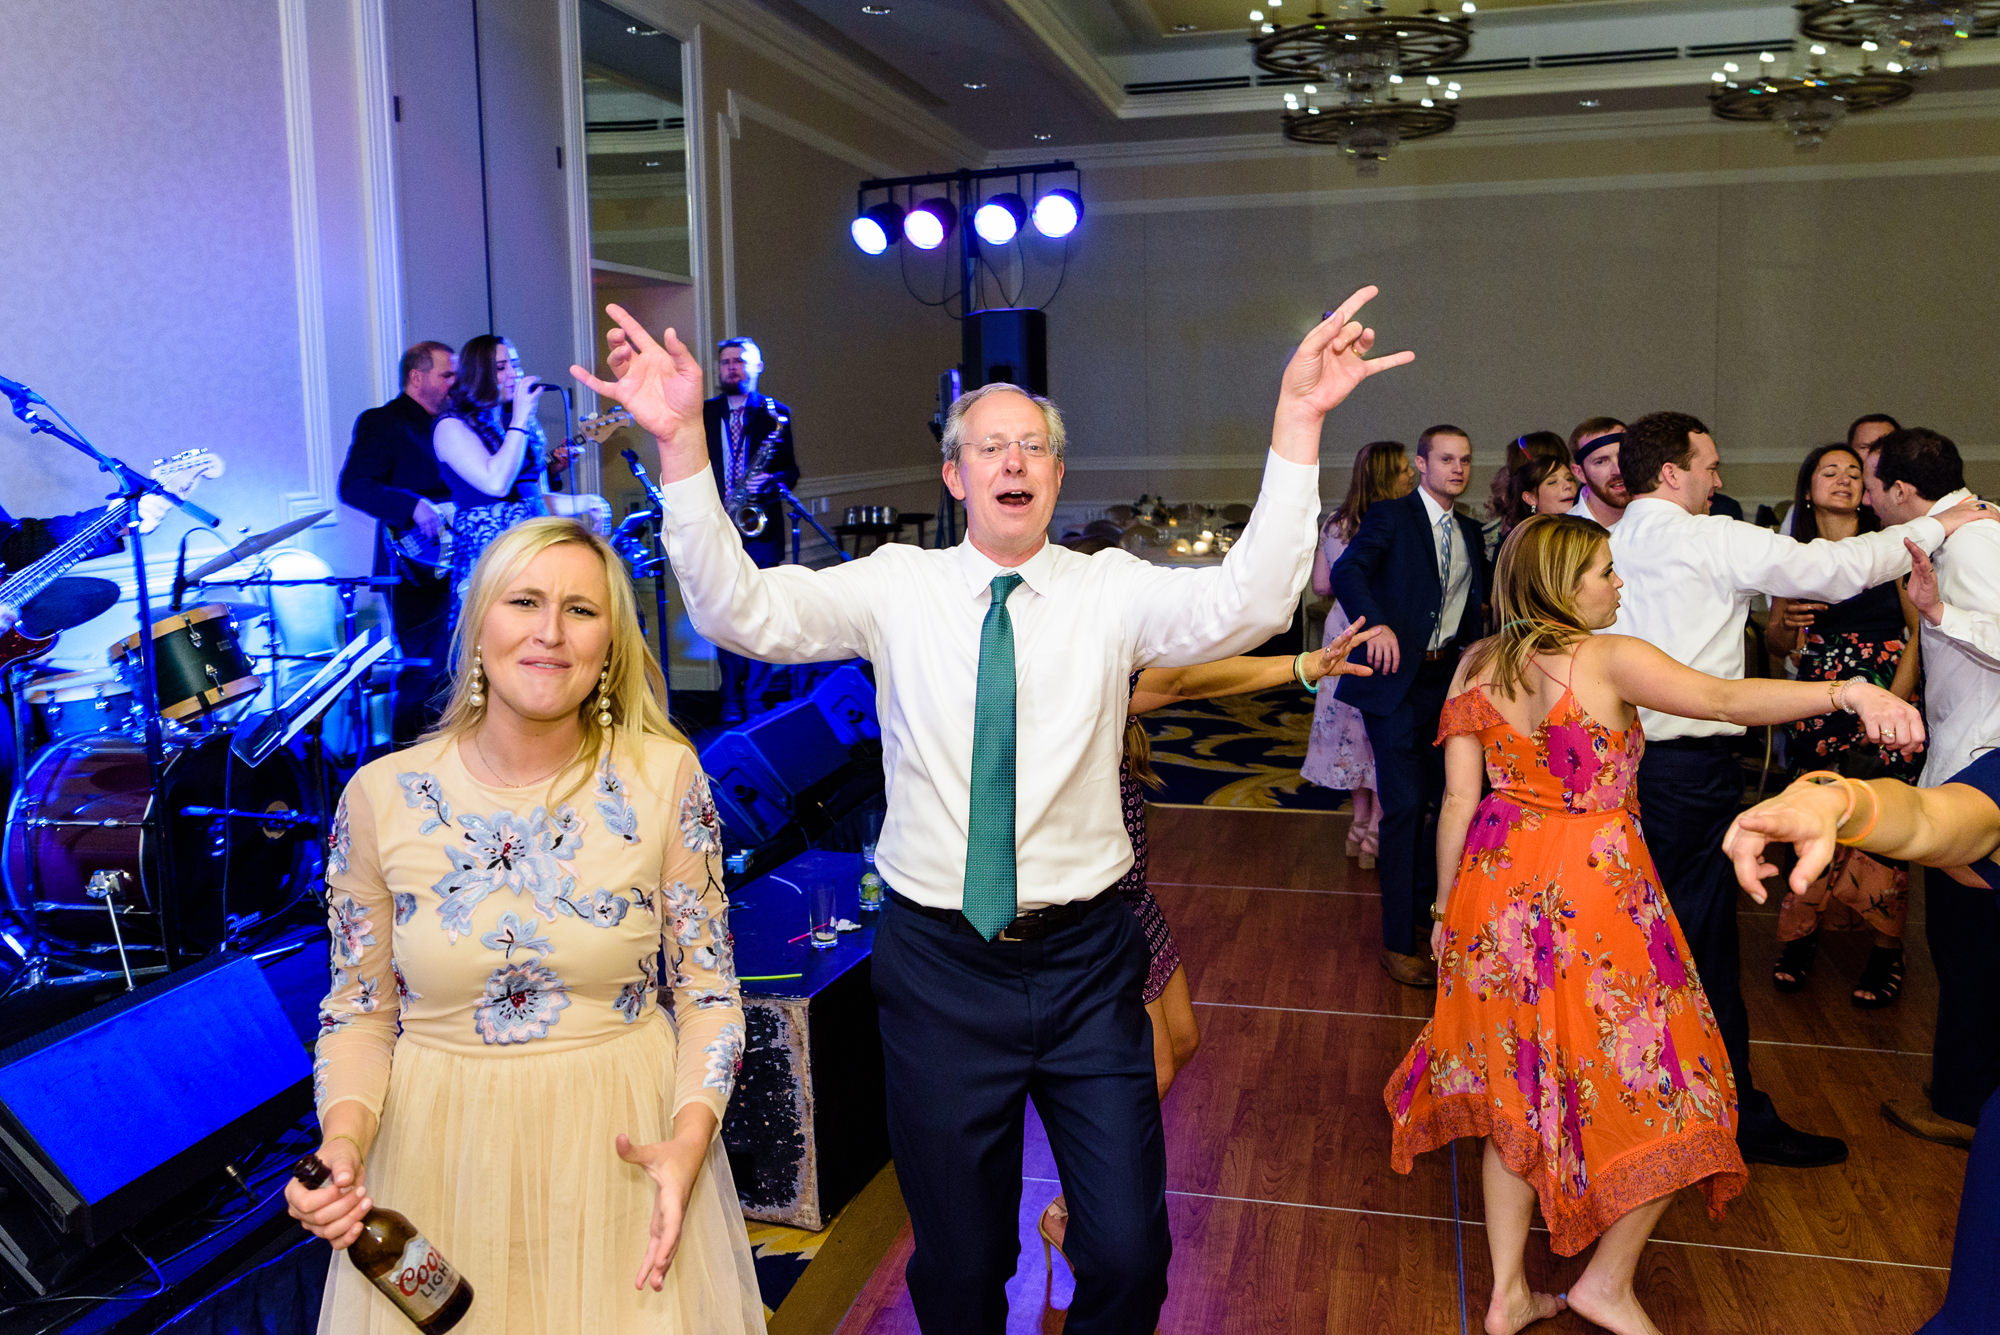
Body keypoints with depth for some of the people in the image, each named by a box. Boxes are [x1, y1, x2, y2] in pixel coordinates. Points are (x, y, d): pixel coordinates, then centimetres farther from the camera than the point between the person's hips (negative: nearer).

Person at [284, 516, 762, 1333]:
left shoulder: (665, 778, -10)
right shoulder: (381, 796, -8)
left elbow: (708, 991, -4)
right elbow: (360, 1010, 1)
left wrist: (688, 1142, -18)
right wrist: (344, 1141, -16)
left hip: (624, 1148, 0)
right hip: (443, 1155, 1)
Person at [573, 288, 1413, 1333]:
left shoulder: (1111, 590, -2)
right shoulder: (896, 586, -1)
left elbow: (1246, 603, -19)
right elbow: (741, 609, -13)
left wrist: (1297, 421, -29)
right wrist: (682, 441, -26)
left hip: (1085, 963, 0)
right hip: (938, 962, 0)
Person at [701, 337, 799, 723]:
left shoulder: (776, 414, 7)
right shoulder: (702, 414, 13)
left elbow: (790, 470, 5)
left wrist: (770, 482, -17)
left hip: (760, 528, -2)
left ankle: (756, 698, 4)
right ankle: (731, 700, 10)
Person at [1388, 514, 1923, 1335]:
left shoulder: (1476, 667, 1)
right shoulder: (1608, 658, -12)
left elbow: (1459, 797, 2)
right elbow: (1722, 699, -28)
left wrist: (1445, 908, 9)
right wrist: (1847, 693, -34)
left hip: (1500, 889, 6)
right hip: (1595, 894, -5)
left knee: (1518, 1087, 16)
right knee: (1653, 1092, 13)